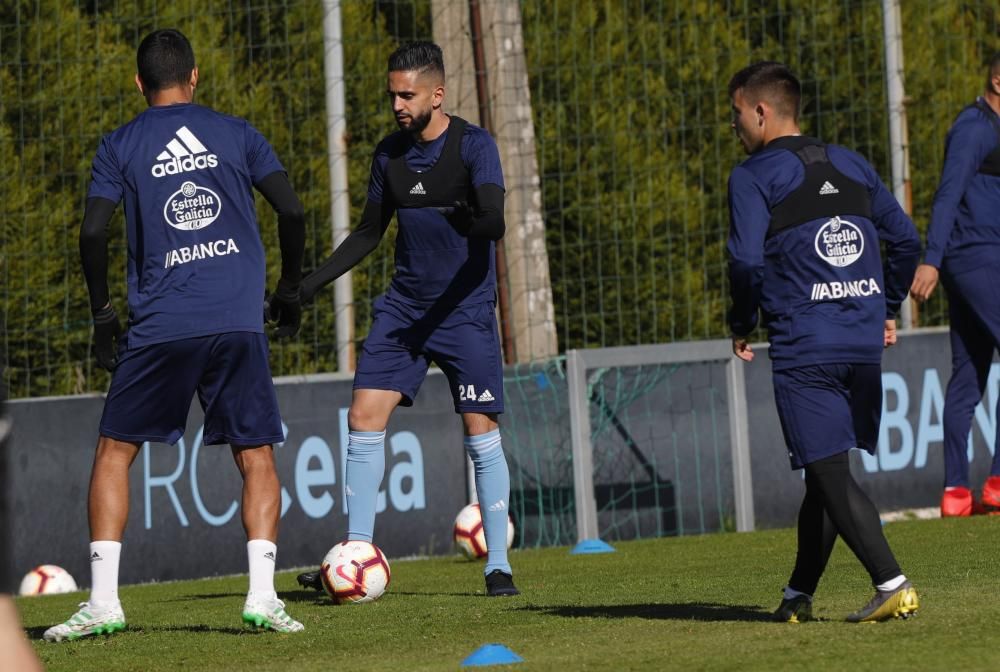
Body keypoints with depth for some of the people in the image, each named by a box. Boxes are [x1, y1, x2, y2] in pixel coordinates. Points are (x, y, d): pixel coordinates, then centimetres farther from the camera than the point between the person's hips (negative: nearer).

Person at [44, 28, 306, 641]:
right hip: (239, 323, 1)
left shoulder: (120, 146, 6)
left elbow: (93, 232, -3)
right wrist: (290, 290, 16)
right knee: (257, 458, 8)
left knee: (114, 453, 10)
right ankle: (263, 597, -6)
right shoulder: (236, 134, 10)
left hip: (158, 326, -1)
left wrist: (103, 315, 6)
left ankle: (103, 601, 2)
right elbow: (292, 212, 3)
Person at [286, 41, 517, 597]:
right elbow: (370, 232, 18)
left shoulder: (474, 145, -10)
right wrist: (314, 282, 10)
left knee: (481, 431, -7)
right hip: (403, 307, 5)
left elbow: (495, 222, -23)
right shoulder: (390, 153, 7)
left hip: (465, 310, -5)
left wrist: (469, 219, -47)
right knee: (365, 417, -6)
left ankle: (498, 566, 2)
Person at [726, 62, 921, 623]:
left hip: (804, 347, -6)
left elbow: (747, 260, -14)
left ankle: (893, 585, -18)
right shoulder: (851, 166, 15)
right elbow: (905, 238, 14)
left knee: (831, 473, -7)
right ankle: (800, 593, 23)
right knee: (824, 473, 15)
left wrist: (742, 326, 1)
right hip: (864, 344, 6)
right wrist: (888, 310, 24)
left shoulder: (754, 177, -3)